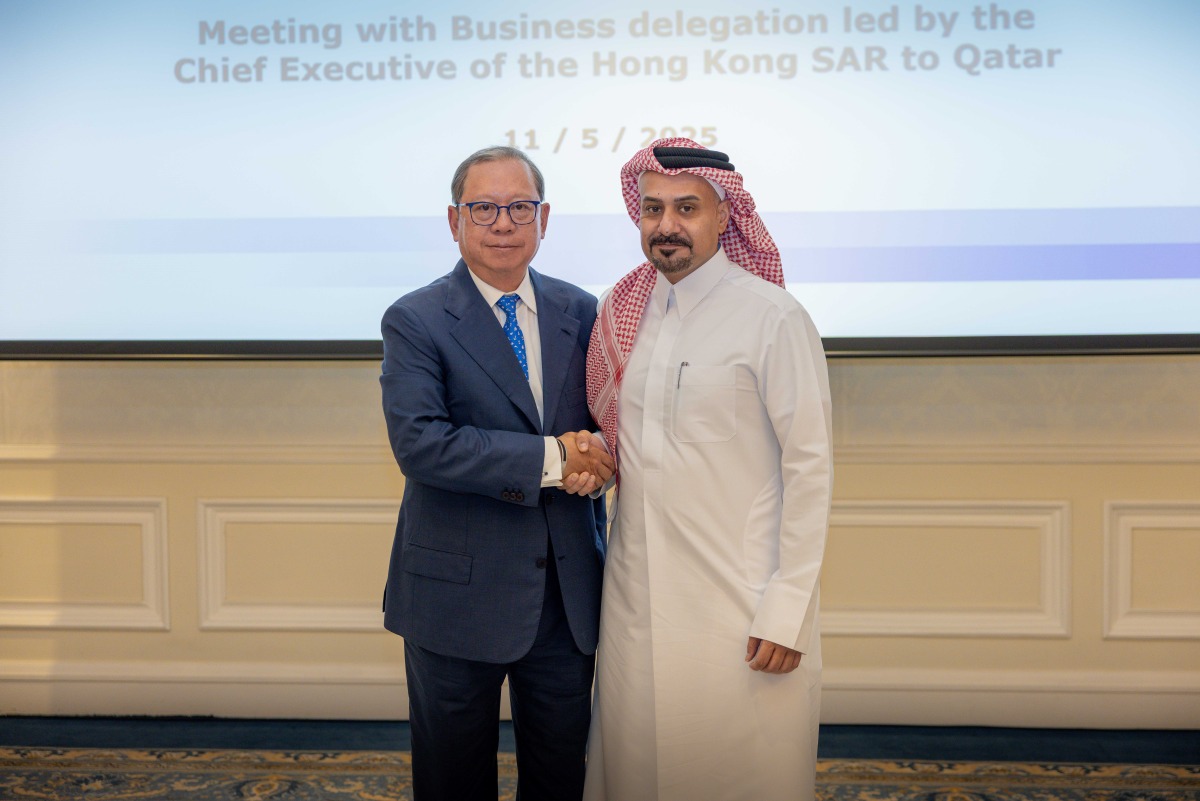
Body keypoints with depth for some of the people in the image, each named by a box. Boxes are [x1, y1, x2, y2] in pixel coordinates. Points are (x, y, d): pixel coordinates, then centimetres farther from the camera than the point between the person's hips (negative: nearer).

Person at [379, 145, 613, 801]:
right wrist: (550, 458, -23)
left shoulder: (579, 312, 6)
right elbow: (418, 442, -21)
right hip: (459, 593, -3)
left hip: (569, 592, 4)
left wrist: (597, 456, -15)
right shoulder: (414, 322, -8)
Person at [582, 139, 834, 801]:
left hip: (739, 607, -5)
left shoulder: (773, 317, -9)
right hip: (635, 595, 5)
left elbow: (809, 468, -10)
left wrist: (786, 610, -12)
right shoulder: (627, 312, 8)